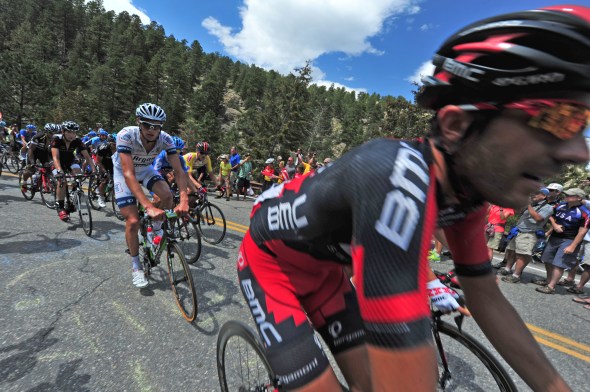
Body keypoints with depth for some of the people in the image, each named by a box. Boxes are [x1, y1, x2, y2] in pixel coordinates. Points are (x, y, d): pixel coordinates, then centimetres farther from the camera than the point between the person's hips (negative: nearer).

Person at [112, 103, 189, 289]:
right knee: (133, 222, -11)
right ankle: (135, 265, 12)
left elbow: (178, 171, -30)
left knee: (167, 196, -27)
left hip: (145, 169, 3)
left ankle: (156, 228, 6)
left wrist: (183, 200, -46)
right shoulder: (126, 135, -36)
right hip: (123, 171, -2)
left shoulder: (165, 139, -27)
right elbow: (129, 174, -42)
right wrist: (148, 206, -52)